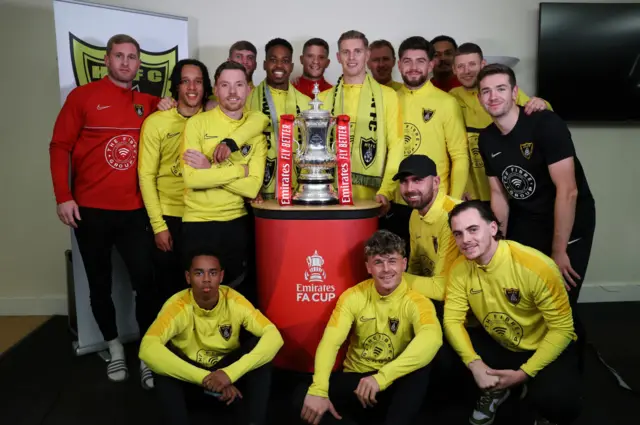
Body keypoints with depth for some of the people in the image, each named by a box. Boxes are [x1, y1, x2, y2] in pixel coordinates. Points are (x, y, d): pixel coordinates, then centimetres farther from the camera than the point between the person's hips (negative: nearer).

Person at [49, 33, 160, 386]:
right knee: (100, 284, 11)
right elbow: (60, 147, -1)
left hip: (135, 210, 1)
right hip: (90, 210, -1)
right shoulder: (82, 96, 1)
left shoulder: (148, 103, 8)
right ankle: (114, 347, 29)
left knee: (146, 282, -3)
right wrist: (63, 197, -10)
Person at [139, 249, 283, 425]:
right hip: (192, 382, -1)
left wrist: (231, 373, -40)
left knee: (258, 345, -26)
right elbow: (147, 349, -38)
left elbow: (274, 336, -27)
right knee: (163, 353, -30)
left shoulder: (234, 301, -17)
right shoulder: (178, 306, -21)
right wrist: (205, 378, -43)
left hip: (228, 377, 2)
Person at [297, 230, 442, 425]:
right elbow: (330, 341, -17)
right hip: (354, 379, 2)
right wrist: (318, 390, -34)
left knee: (421, 369, -34)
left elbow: (432, 338, -36)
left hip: (394, 386, -2)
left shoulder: (416, 302, -13)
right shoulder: (353, 296, -5)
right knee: (304, 397, -24)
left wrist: (381, 377, -48)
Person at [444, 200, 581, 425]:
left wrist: (524, 373, -25)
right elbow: (452, 320, -13)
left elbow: (562, 328, -21)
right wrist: (474, 364, -28)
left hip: (545, 346, -4)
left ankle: (531, 397, 7)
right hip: (498, 344, 4)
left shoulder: (537, 267, -28)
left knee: (559, 402, -31)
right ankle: (495, 389, 10)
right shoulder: (459, 268, -15)